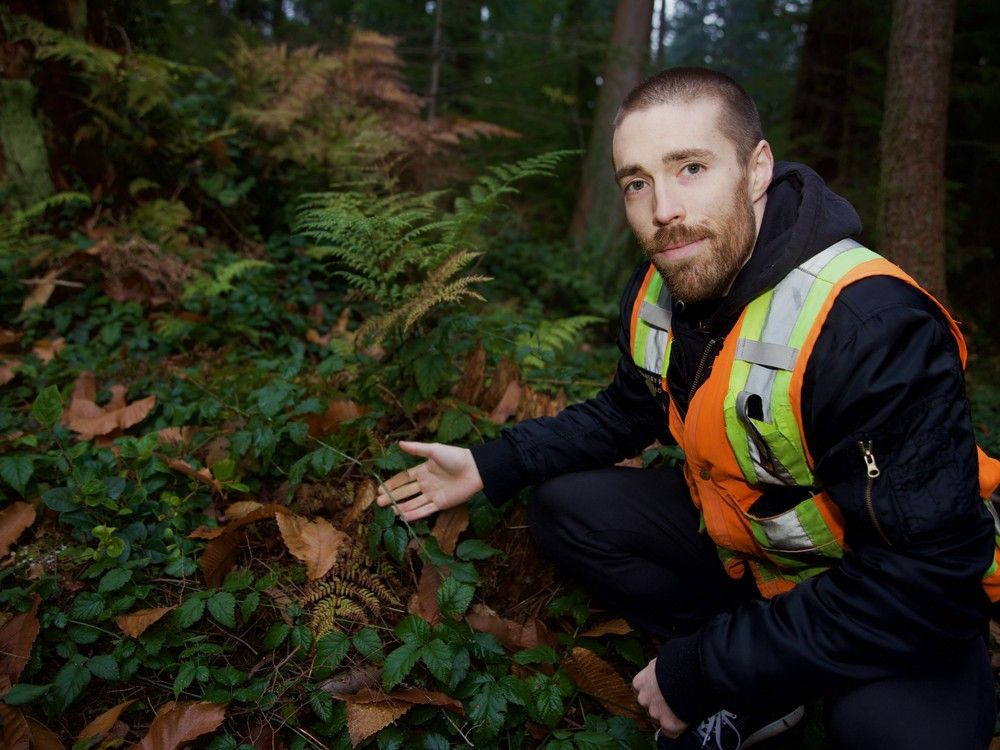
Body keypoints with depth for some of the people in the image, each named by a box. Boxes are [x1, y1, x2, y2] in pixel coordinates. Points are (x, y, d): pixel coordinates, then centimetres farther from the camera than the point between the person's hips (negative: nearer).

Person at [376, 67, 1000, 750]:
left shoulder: (873, 325, -32)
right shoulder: (659, 291, -9)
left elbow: (924, 578, -31)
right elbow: (628, 413, 9)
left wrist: (700, 670, -27)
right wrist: (492, 466, -4)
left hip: (904, 611, -6)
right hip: (739, 540, 7)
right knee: (565, 509, -3)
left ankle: (743, 686, -1)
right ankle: (760, 690, 0)